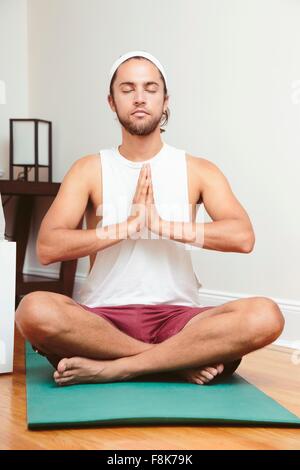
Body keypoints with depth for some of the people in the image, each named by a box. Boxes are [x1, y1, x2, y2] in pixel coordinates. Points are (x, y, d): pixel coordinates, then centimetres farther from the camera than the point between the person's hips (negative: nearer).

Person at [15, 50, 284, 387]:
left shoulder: (198, 170, 8)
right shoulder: (89, 170, 7)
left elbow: (243, 236, -9)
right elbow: (47, 248, -7)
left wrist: (165, 226, -17)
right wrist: (127, 227, -15)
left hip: (177, 317, 1)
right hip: (104, 316, 0)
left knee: (265, 317, -27)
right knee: (34, 311, -32)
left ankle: (112, 369, -23)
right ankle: (181, 363, -19)